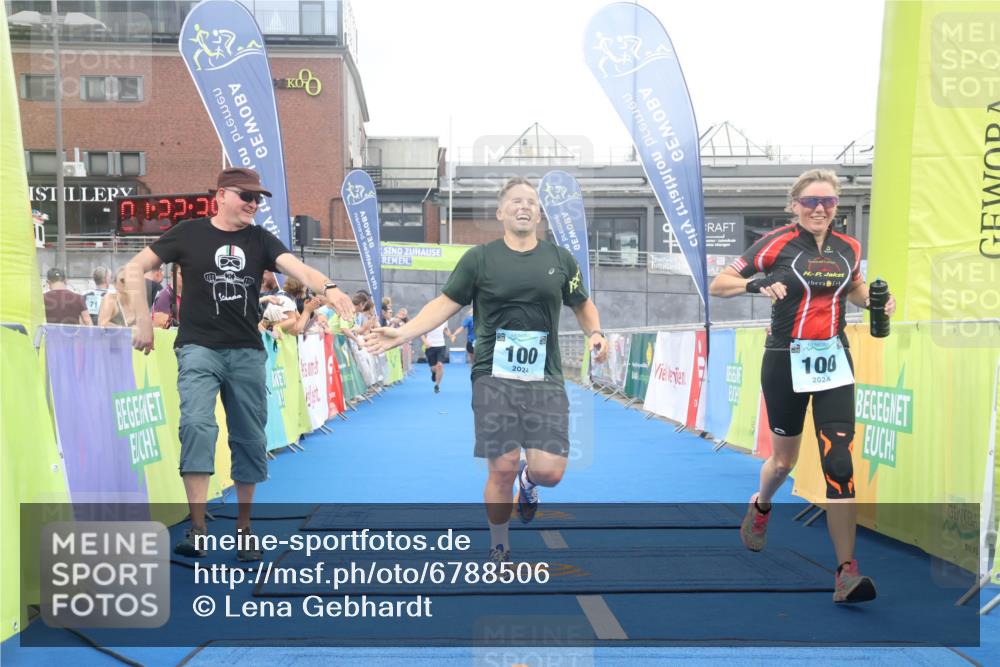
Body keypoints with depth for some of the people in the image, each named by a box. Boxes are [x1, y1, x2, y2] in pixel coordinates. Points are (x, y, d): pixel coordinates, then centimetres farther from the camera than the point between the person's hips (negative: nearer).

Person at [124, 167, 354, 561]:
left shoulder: (260, 240, 6)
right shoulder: (189, 234, 1)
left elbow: (299, 269, -11)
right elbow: (134, 269, 3)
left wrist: (328, 288, -31)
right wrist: (143, 318, -6)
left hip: (247, 352, 3)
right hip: (199, 348, -3)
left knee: (250, 438, 6)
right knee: (197, 425, -20)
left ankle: (243, 528, 20)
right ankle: (197, 529, -18)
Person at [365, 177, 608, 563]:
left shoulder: (560, 259, 10)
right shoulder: (480, 258, 3)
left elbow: (582, 304, 22)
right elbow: (445, 304, 4)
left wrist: (594, 333, 2)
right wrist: (401, 334, -7)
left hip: (545, 380, 2)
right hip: (494, 377, -2)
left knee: (549, 471, -9)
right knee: (501, 470, -2)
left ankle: (527, 479, 31)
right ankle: (499, 551, 21)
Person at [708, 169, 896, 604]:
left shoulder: (848, 248, 4)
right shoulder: (777, 243, -9)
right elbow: (717, 286, -10)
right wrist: (755, 284, -29)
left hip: (834, 362, 3)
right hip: (786, 361, -2)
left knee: (840, 466, -8)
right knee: (784, 460, 14)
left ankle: (847, 573, -6)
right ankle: (760, 507, 48)